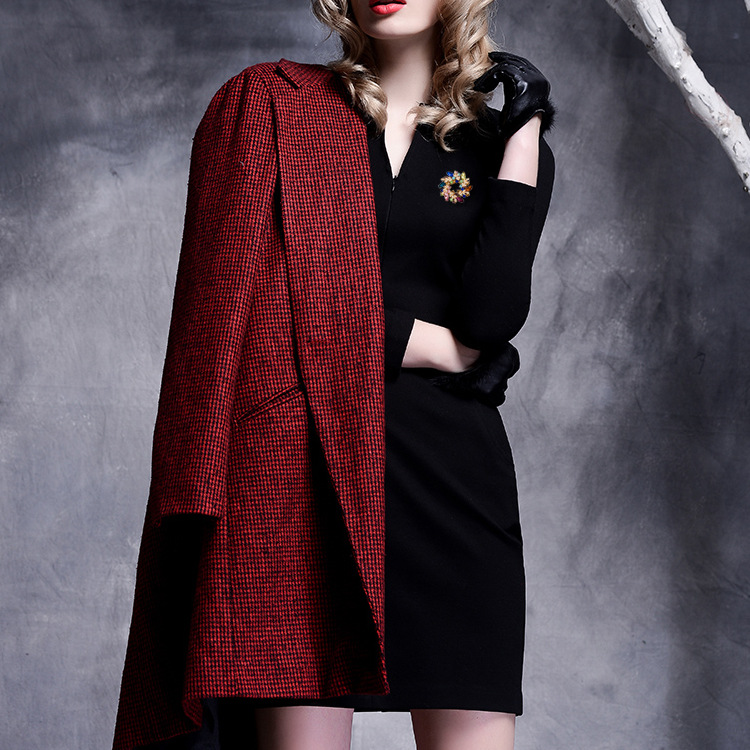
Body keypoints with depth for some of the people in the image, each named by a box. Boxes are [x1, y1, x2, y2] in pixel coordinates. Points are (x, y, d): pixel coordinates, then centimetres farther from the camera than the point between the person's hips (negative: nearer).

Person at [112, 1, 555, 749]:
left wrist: (526, 125, 2)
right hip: (301, 467, -2)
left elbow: (493, 311, -1)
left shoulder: (502, 147, 17)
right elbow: (232, 295, -3)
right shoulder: (265, 103, 10)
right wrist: (442, 348, 0)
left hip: (450, 468, 2)